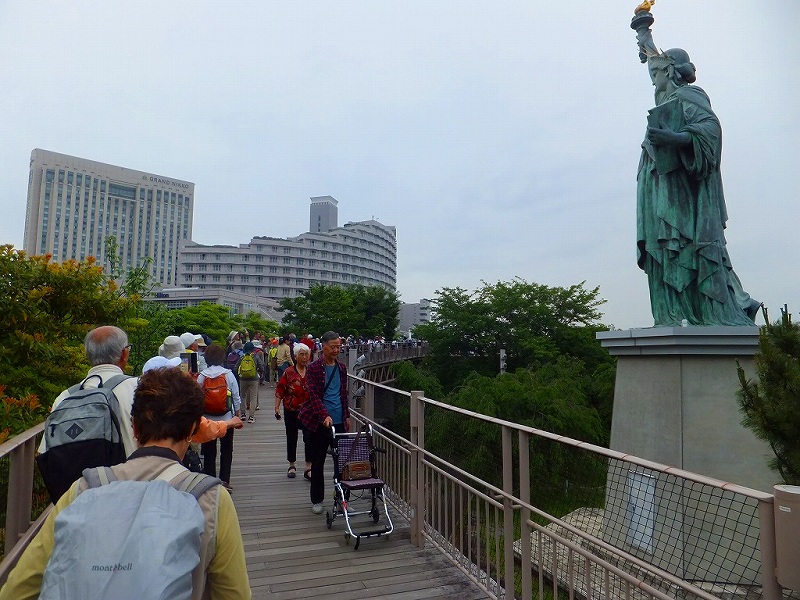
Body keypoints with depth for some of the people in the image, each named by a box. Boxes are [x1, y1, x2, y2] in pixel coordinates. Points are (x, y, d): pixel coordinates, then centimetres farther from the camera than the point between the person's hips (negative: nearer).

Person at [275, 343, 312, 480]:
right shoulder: (289, 373, -4)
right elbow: (280, 391, -2)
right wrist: (277, 408, -9)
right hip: (291, 411, 0)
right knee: (291, 438, 12)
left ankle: (308, 468, 5)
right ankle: (292, 466, 28)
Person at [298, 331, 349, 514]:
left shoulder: (341, 368, 10)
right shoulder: (313, 368, -6)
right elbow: (314, 396, -14)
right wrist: (325, 416, -25)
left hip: (339, 422, 4)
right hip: (319, 423, -4)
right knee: (317, 463, 8)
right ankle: (316, 500, 22)